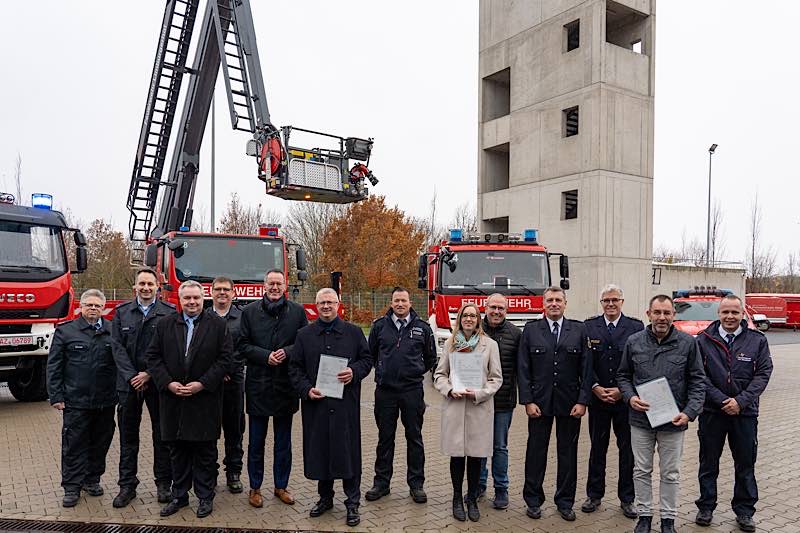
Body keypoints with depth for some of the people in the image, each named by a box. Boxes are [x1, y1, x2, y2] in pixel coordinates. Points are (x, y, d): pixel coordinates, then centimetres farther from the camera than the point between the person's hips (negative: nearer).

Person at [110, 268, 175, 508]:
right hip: (129, 382, 2)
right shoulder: (122, 312, 7)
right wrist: (132, 376, -8)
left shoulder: (169, 312, -2)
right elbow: (118, 347, 1)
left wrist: (149, 374, -12)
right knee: (128, 436, 10)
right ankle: (127, 485, 21)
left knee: (162, 434, 6)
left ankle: (163, 483, 18)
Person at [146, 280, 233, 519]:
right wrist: (168, 383, -8)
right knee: (177, 451, 13)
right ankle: (179, 496, 26)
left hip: (205, 399, -2)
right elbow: (153, 356, 5)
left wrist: (202, 384, -13)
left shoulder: (218, 325, -2)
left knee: (205, 451, 6)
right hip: (172, 399, 3)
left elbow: (225, 358, -6)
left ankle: (205, 497, 19)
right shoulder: (165, 324, 6)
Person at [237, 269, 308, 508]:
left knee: (283, 441, 13)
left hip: (286, 386, 1)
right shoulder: (250, 311, 1)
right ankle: (255, 488, 24)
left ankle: (281, 486, 27)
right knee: (256, 441, 10)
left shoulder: (297, 311, 2)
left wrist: (286, 352, -16)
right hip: (258, 385, -1)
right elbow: (242, 345, -1)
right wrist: (266, 356, -15)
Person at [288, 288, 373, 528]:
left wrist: (354, 372, -12)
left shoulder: (353, 332, 5)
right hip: (315, 403, 2)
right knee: (319, 450, 10)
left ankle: (352, 503, 16)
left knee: (348, 451, 2)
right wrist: (306, 389, -7)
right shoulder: (304, 335, 7)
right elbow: (294, 367, 6)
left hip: (346, 403, -1)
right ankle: (325, 497, 29)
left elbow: (366, 359, 7)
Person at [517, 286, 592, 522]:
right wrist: (527, 401, -8)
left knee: (568, 453, 11)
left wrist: (582, 401, -6)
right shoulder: (531, 330, 1)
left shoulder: (579, 330, 2)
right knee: (536, 452, 8)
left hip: (570, 403, 1)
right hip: (539, 402, 0)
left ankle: (565, 501, 26)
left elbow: (586, 368, 0)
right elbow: (523, 369, -2)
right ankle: (533, 500, 22)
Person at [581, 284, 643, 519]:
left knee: (627, 449, 9)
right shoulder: (589, 326, 1)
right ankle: (594, 494, 24)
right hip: (597, 397, 1)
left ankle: (626, 498, 24)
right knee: (597, 447, 11)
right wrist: (596, 387, -11)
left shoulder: (636, 327, -1)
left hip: (626, 397, 0)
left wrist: (622, 390, -11)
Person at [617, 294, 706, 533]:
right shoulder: (634, 342, -1)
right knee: (642, 470, 12)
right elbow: (623, 375, 8)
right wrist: (630, 397, -10)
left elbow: (698, 381, -1)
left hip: (673, 421, -1)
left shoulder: (687, 343, -5)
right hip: (640, 418, 1)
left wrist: (689, 412, -11)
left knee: (671, 473, 12)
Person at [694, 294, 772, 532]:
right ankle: (706, 507, 24)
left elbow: (763, 373, -4)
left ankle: (744, 510, 27)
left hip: (745, 412, 1)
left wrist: (741, 401, -14)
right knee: (708, 463, 10)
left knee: (745, 464, 11)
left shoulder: (757, 340, 1)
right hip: (712, 412, -1)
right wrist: (722, 400, -14)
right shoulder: (703, 340, -3)